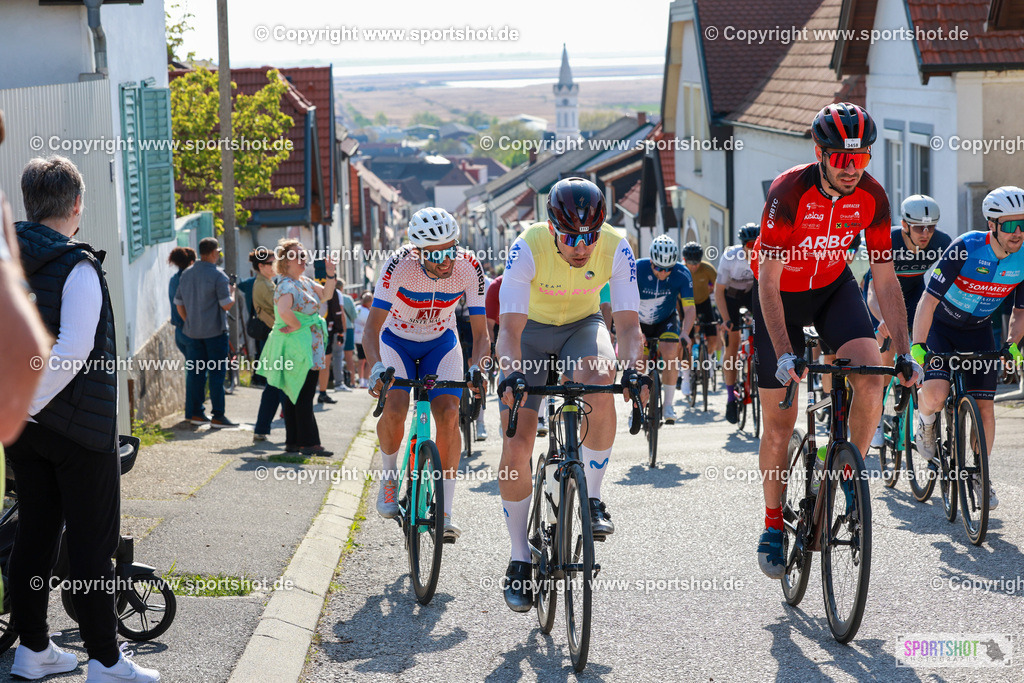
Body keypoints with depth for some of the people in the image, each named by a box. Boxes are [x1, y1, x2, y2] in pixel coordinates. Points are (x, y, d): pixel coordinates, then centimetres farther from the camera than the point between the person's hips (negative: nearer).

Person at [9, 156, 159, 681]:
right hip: (79, 423, -7)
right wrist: (26, 404, -18)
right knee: (91, 544, 0)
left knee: (34, 533, 15)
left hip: (24, 425, 7)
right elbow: (73, 351, -25)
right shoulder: (77, 267, -16)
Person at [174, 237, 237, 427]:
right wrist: (232, 292, 4)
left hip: (193, 332, 6)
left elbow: (178, 303, 12)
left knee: (197, 372, 11)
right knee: (217, 372, -2)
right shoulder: (218, 275, -13)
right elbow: (227, 305, -15)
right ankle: (217, 416, -4)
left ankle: (196, 413, 14)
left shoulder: (186, 275, 8)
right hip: (215, 331, -6)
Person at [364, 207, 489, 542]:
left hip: (441, 343, 2)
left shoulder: (469, 268, -26)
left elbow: (480, 332, -21)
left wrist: (477, 368, -41)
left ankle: (444, 511, -9)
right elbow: (372, 327, -33)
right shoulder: (400, 265, -32)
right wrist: (377, 367, -51)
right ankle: (389, 476, 4)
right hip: (397, 340, -1)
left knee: (449, 414, -18)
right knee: (394, 408, -26)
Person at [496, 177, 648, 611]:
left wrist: (631, 367, -47)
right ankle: (520, 559, 6)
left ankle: (592, 498, -15)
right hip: (531, 330, -1)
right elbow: (510, 327, -35)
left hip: (582, 326, 1)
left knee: (600, 381, -35)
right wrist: (512, 373, -54)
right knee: (516, 444, -10)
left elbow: (628, 323, -27)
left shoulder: (616, 249, -26)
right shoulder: (528, 247, -31)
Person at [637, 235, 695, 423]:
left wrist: (685, 332, -42)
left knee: (670, 354, -23)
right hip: (640, 322, 0)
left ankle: (668, 405, -10)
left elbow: (690, 309, -26)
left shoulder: (682, 274, -25)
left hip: (666, 320, 0)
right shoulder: (638, 269, -28)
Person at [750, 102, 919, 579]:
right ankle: (773, 526, 17)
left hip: (833, 288, 3)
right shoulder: (788, 192, -30)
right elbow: (768, 281, -30)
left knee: (871, 376, -24)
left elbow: (885, 279, -12)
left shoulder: (871, 197, -19)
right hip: (780, 294, -3)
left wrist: (905, 352, -18)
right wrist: (785, 355, -38)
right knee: (779, 421, -1)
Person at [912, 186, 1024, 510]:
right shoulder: (966, 248, -28)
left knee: (984, 406, -3)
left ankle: (979, 476, 16)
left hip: (979, 330, 4)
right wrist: (918, 346, -36)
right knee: (935, 396, -24)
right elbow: (930, 298, -29)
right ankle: (926, 421, 13)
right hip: (940, 324, -4)